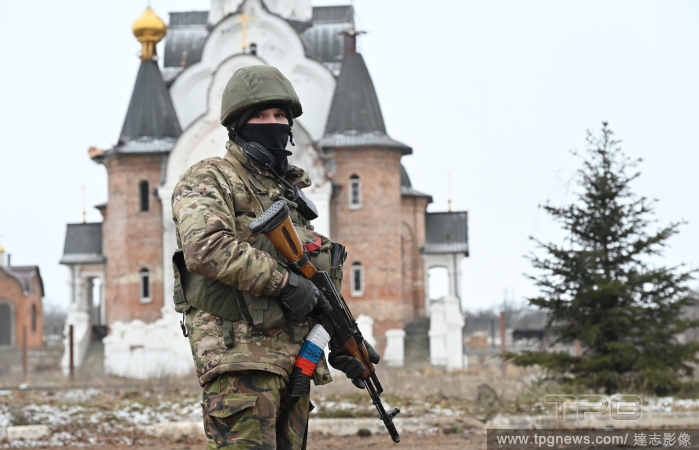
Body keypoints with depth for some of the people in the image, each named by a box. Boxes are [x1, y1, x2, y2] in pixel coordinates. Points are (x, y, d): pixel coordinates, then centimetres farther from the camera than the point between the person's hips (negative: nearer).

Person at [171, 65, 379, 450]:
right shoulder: (210, 180, -1)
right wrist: (282, 280, -19)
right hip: (240, 356, -8)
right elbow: (206, 247, -21)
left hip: (293, 360, 8)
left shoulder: (288, 191, 24)